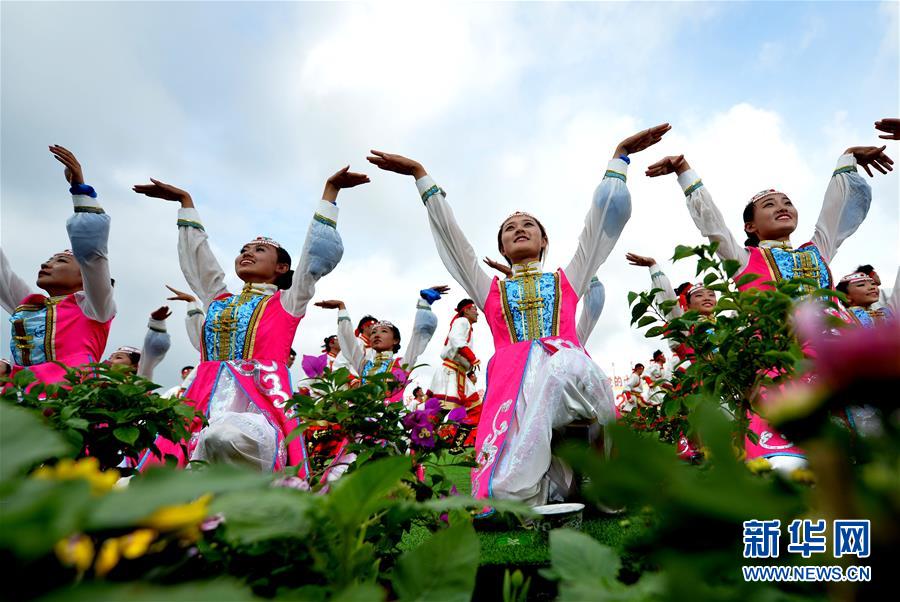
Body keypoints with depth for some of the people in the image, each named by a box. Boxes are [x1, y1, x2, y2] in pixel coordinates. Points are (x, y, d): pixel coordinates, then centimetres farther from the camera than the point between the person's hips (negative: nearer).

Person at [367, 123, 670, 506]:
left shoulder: (567, 280, 30)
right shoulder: (491, 290, 30)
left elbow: (603, 220, 26)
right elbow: (448, 233, 26)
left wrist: (619, 156, 25)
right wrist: (420, 174, 26)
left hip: (569, 366, 1)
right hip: (510, 376, -1)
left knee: (565, 367, -37)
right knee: (508, 493, -23)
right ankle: (561, 487, 6)